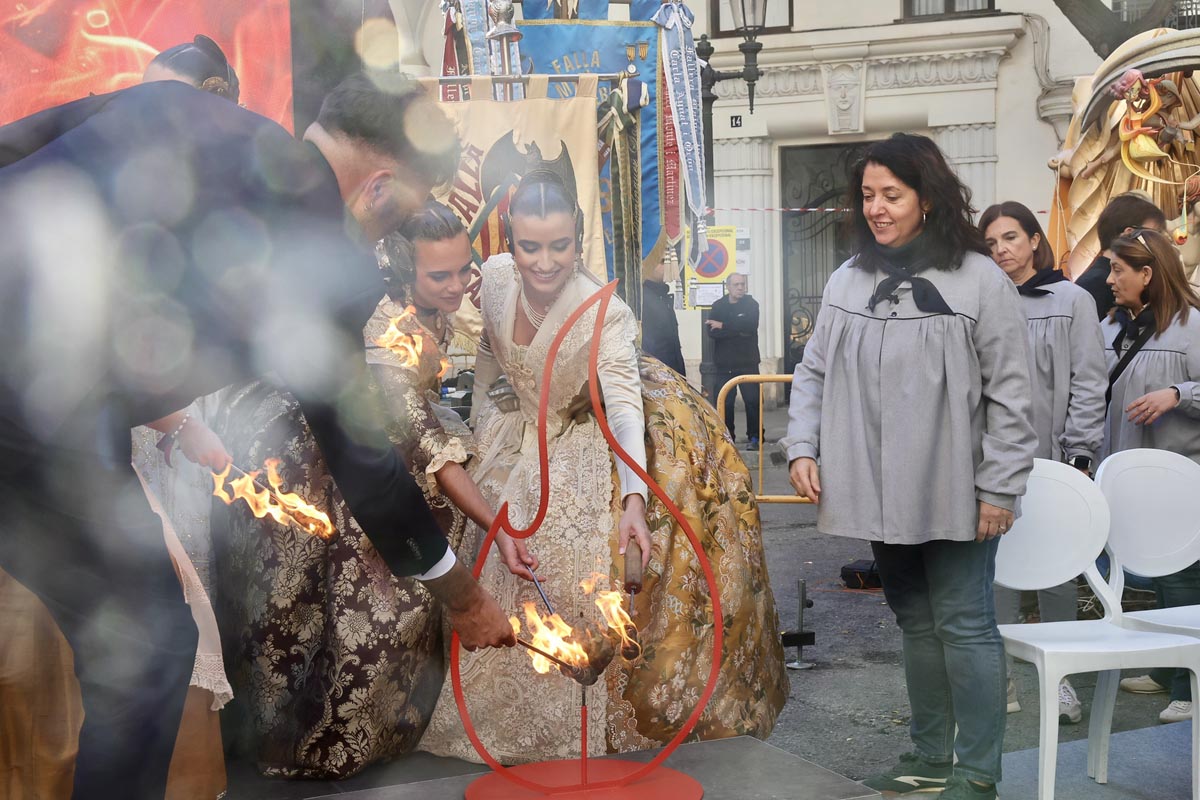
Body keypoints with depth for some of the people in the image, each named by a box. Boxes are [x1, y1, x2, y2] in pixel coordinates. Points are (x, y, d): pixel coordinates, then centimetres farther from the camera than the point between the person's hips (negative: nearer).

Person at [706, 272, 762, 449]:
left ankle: (753, 437, 5)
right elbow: (712, 332, -8)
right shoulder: (718, 306, 7)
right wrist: (738, 330, -16)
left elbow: (750, 325, -17)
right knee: (725, 403, 1)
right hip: (725, 363, 1)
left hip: (748, 362, -1)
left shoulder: (751, 304, 3)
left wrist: (724, 326, -15)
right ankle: (728, 438, 11)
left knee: (752, 401, -4)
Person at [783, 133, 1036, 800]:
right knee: (916, 622, 16)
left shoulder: (980, 281, -8)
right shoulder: (848, 281, 7)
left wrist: (999, 488, -11)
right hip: (882, 494, 5)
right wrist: (803, 447, 0)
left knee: (964, 625, 1)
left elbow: (1010, 396, -8)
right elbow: (815, 372, 13)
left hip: (952, 493, -5)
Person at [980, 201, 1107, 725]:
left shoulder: (1072, 301, 1)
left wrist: (1080, 456, -8)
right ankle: (1000, 678, 16)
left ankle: (1060, 678, 18)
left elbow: (1088, 384, -2)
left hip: (1050, 460, -2)